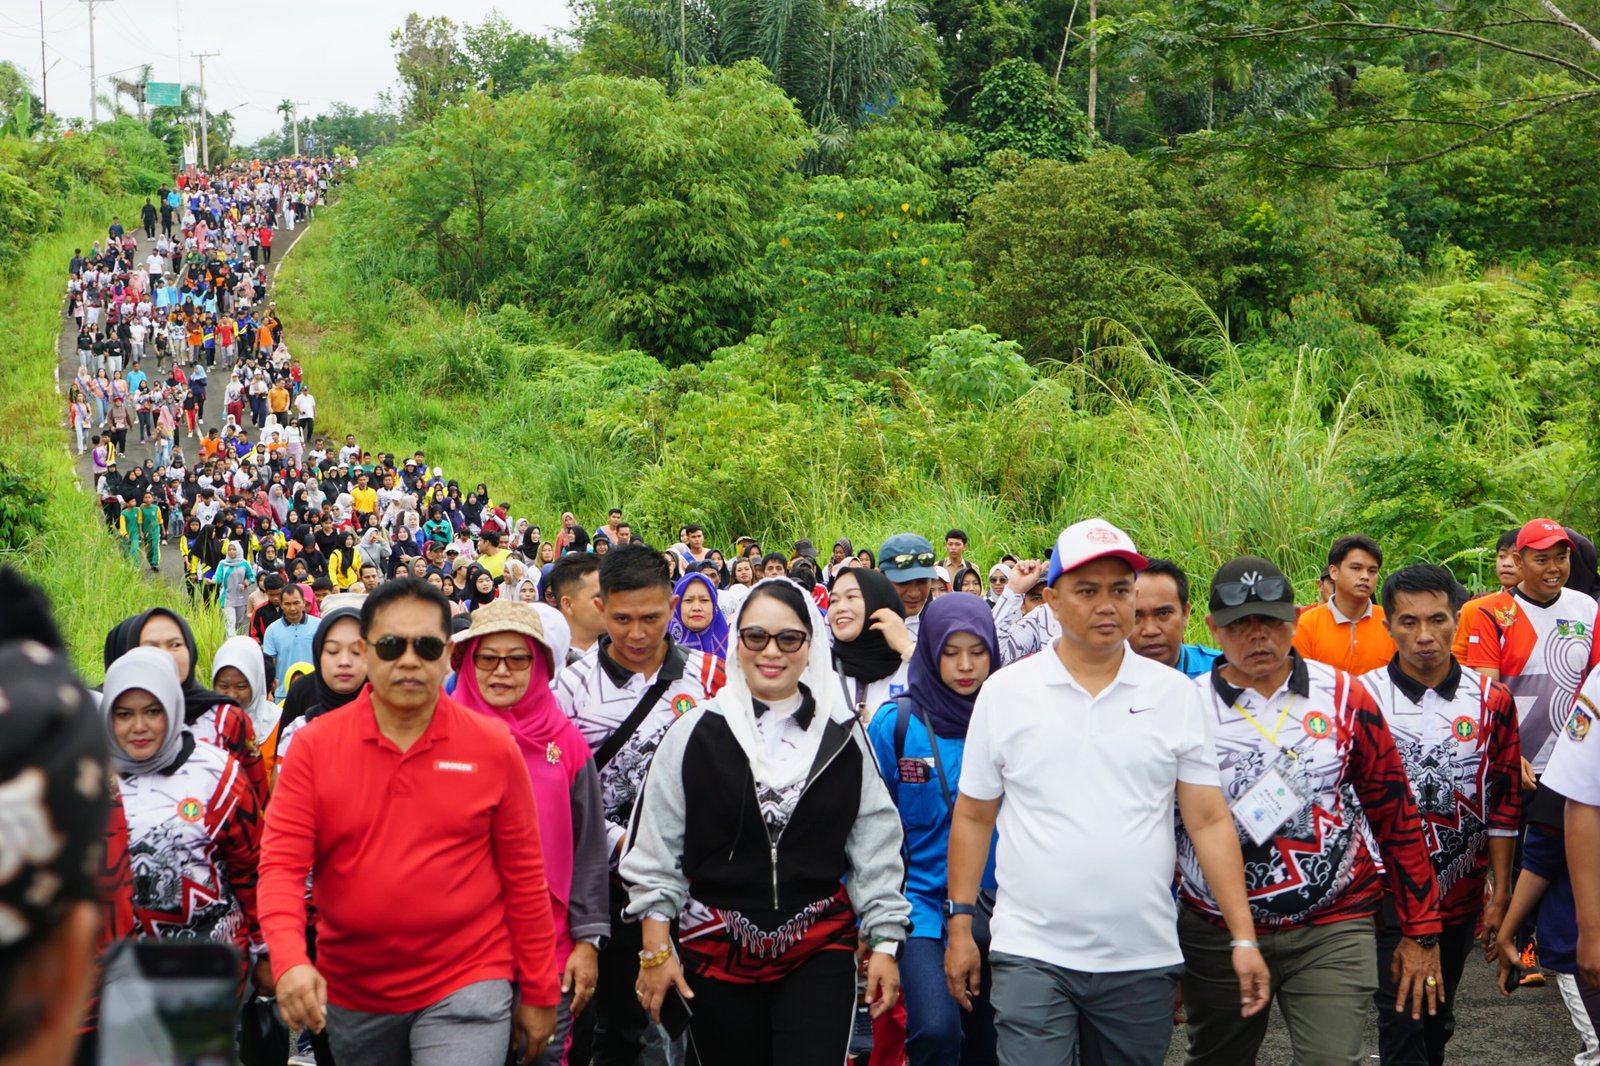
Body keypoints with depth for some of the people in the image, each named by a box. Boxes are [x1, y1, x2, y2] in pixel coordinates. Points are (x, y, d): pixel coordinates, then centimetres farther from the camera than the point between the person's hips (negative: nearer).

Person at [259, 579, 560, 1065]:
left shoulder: (494, 748, -4)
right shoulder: (314, 745, -4)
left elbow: (523, 876, 2)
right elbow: (282, 865, -8)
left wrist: (540, 993, 5)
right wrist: (290, 961, -25)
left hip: (467, 989, -2)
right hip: (350, 995, 2)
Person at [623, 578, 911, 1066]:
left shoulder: (843, 735, 3)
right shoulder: (697, 733, -2)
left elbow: (875, 848, 8)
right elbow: (654, 849, 2)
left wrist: (884, 943, 6)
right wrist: (655, 949, 0)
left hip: (819, 952, 0)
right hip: (717, 951, 0)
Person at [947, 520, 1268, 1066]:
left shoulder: (1173, 693, 4)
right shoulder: (1005, 692, 2)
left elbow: (1209, 821, 3)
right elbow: (973, 817, 8)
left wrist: (1243, 938, -3)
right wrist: (960, 925, 3)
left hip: (1144, 960, 1)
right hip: (1031, 955, -1)